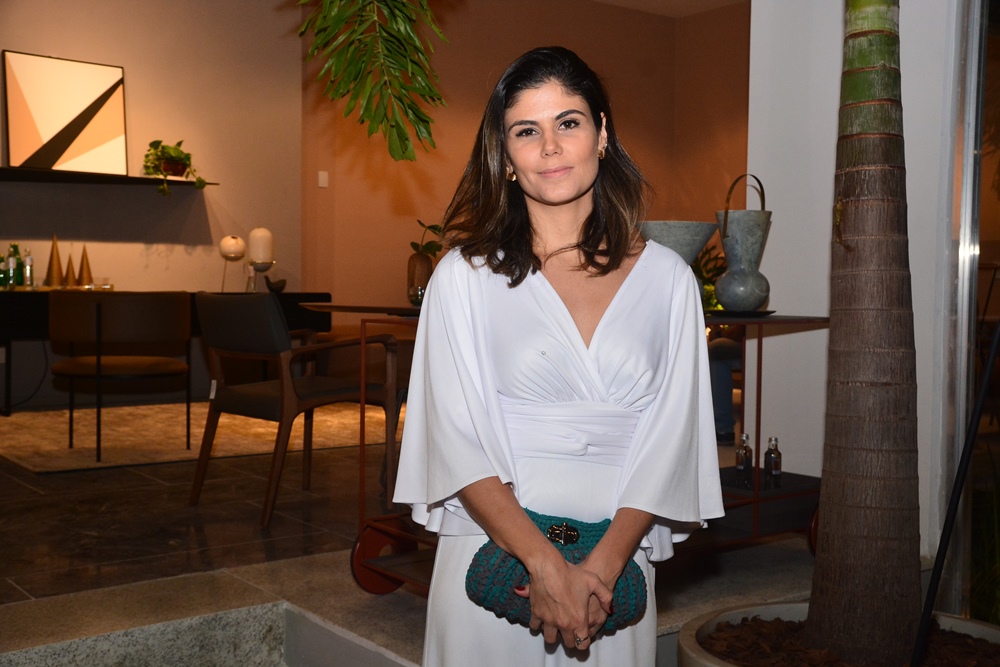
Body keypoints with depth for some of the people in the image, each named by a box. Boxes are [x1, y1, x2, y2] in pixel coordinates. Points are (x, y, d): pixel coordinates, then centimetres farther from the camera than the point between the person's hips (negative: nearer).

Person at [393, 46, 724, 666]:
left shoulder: (667, 278, 1)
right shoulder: (465, 275, -3)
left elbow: (670, 438, -2)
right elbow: (459, 440, -9)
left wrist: (603, 565, -12)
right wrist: (547, 565, -16)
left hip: (619, 564, 2)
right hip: (494, 556, -1)